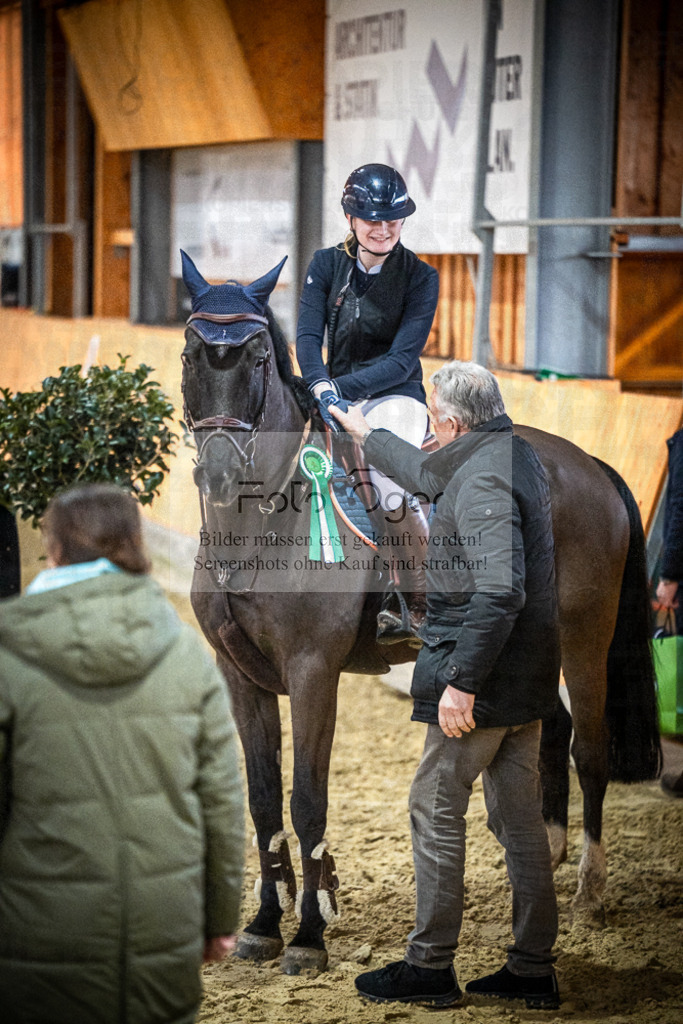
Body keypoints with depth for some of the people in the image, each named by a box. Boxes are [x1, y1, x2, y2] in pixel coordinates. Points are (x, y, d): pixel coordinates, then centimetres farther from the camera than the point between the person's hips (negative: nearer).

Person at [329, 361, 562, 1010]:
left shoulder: (483, 481, -20)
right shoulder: (517, 456, 12)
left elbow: (498, 592, -29)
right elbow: (429, 476, 32)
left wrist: (462, 681, -27)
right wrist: (367, 437, 43)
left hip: (482, 679, -10)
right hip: (529, 677, 10)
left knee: (436, 811, 1)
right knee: (519, 818, 12)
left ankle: (430, 967, 8)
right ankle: (533, 969, 17)